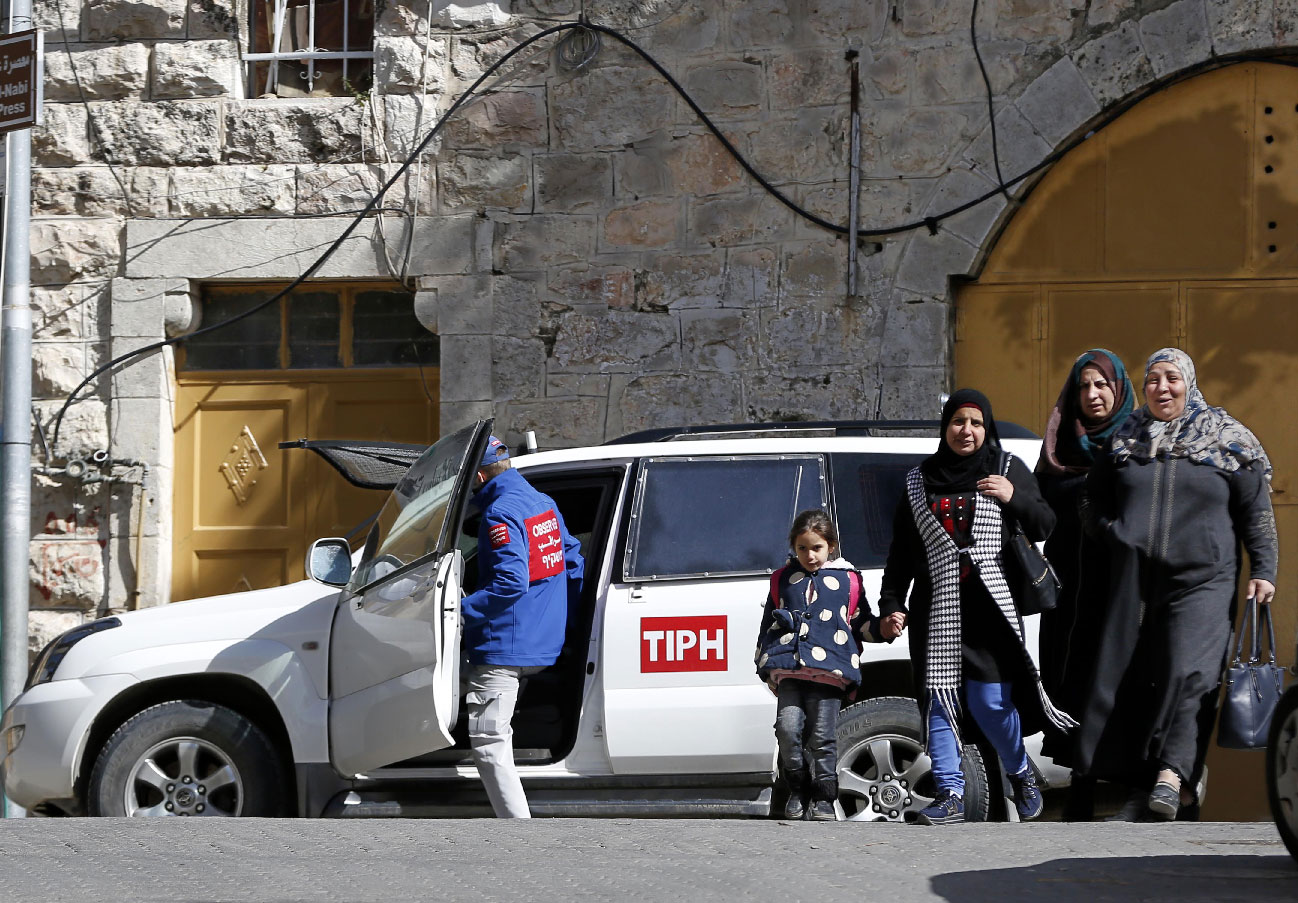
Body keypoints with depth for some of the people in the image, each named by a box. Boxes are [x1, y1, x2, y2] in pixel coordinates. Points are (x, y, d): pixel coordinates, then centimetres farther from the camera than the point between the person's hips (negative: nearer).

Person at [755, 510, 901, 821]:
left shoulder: (847, 580, 14)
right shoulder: (783, 580, 19)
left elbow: (860, 622, 18)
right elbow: (768, 626, 23)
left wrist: (884, 628, -1)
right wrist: (766, 668, 17)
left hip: (829, 671, -2)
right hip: (789, 669, 2)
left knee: (822, 737, -7)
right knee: (788, 728, -12)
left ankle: (823, 799, 4)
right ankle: (798, 790, 6)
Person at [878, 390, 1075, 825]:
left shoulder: (1008, 470, 10)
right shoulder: (920, 480, 14)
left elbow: (1044, 528, 6)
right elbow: (900, 551, 16)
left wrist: (1014, 497, -11)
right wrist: (891, 603, 9)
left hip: (989, 607, -2)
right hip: (935, 608, 2)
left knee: (991, 701, -7)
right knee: (938, 700, -4)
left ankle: (1021, 774, 18)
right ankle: (950, 794, -2)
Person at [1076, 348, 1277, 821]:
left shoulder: (1227, 439, 7)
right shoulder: (1126, 440, 14)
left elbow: (1256, 511, 7)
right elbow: (1092, 502, 23)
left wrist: (1263, 571, -1)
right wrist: (1115, 533, 5)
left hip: (1203, 579, -3)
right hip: (1134, 582, 3)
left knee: (1188, 673, -22)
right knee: (1129, 680, 0)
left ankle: (1172, 772, -28)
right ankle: (1141, 788, 7)